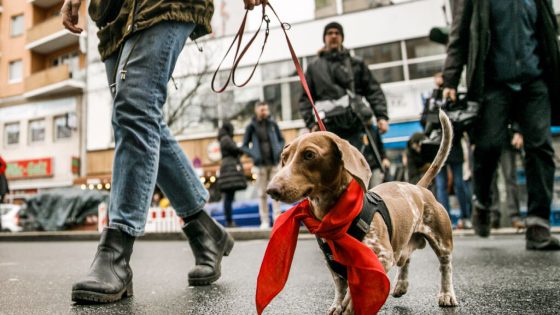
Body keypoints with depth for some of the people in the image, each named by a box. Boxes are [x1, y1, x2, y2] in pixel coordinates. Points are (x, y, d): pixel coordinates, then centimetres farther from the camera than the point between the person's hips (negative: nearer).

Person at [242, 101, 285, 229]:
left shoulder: (273, 124, 6)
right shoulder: (251, 126, 2)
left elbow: (281, 140, 15)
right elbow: (244, 146, 5)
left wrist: (279, 150, -4)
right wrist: (254, 155, -11)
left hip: (274, 163, 1)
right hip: (261, 164, -1)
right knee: (262, 193, 2)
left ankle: (277, 218, 6)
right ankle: (265, 221, 7)